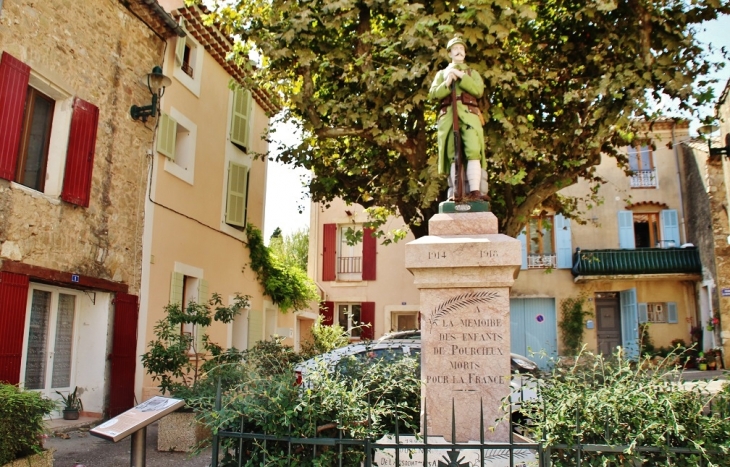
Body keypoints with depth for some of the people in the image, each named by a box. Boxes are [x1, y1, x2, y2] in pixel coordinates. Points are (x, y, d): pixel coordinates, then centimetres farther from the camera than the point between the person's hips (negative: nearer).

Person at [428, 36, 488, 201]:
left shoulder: (472, 73, 25)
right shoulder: (442, 73, 26)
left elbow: (479, 90, 4)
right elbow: (433, 95, 11)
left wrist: (461, 76, -3)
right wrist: (447, 84, -6)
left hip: (469, 114, 0)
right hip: (448, 116, 1)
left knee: (473, 152, -18)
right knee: (453, 155, -8)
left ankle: (475, 191, -26)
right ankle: (456, 193, -11)